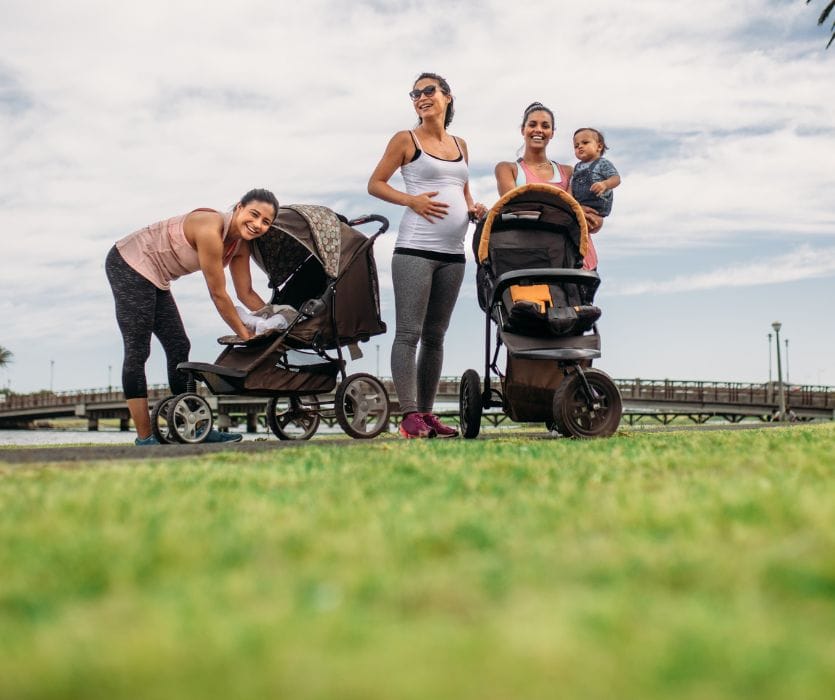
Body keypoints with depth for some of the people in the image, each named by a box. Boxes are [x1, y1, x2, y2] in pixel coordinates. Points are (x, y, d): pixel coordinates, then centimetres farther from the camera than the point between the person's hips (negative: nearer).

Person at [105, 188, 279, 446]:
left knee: (179, 348, 8)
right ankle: (144, 438, -10)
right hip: (129, 263, -10)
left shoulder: (240, 245, -1)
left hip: (154, 279, 10)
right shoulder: (210, 229, -28)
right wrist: (245, 335, -13)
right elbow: (218, 294, -22)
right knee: (137, 352, -11)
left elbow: (246, 293, 7)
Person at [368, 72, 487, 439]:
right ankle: (410, 416, -9)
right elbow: (375, 184, 2)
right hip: (415, 248, -6)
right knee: (409, 333, -9)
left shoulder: (460, 145, 18)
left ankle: (427, 413, 14)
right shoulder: (406, 140, 4)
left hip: (453, 253, 6)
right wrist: (412, 199, -13)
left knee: (435, 336, 8)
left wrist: (474, 208, 4)